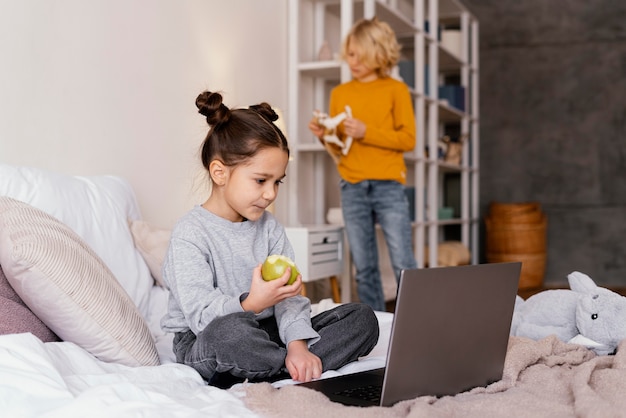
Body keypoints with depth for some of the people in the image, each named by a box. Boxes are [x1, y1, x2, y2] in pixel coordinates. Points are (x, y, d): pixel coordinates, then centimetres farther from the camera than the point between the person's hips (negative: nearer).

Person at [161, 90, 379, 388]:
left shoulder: (269, 227, 7)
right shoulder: (190, 234, -14)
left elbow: (289, 297, -1)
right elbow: (201, 316, -22)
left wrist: (297, 344, -20)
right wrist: (252, 304, -39)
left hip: (265, 332, 7)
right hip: (202, 342, -6)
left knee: (362, 317, -6)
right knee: (230, 330, -43)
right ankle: (305, 367, -14)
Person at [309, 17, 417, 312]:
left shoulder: (396, 90, 3)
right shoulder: (339, 93, 12)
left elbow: (408, 139, -4)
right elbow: (339, 150, 14)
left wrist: (366, 132, -14)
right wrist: (325, 136, -7)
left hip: (388, 187, -3)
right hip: (352, 189, 3)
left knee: (404, 266, -8)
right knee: (364, 268, 5)